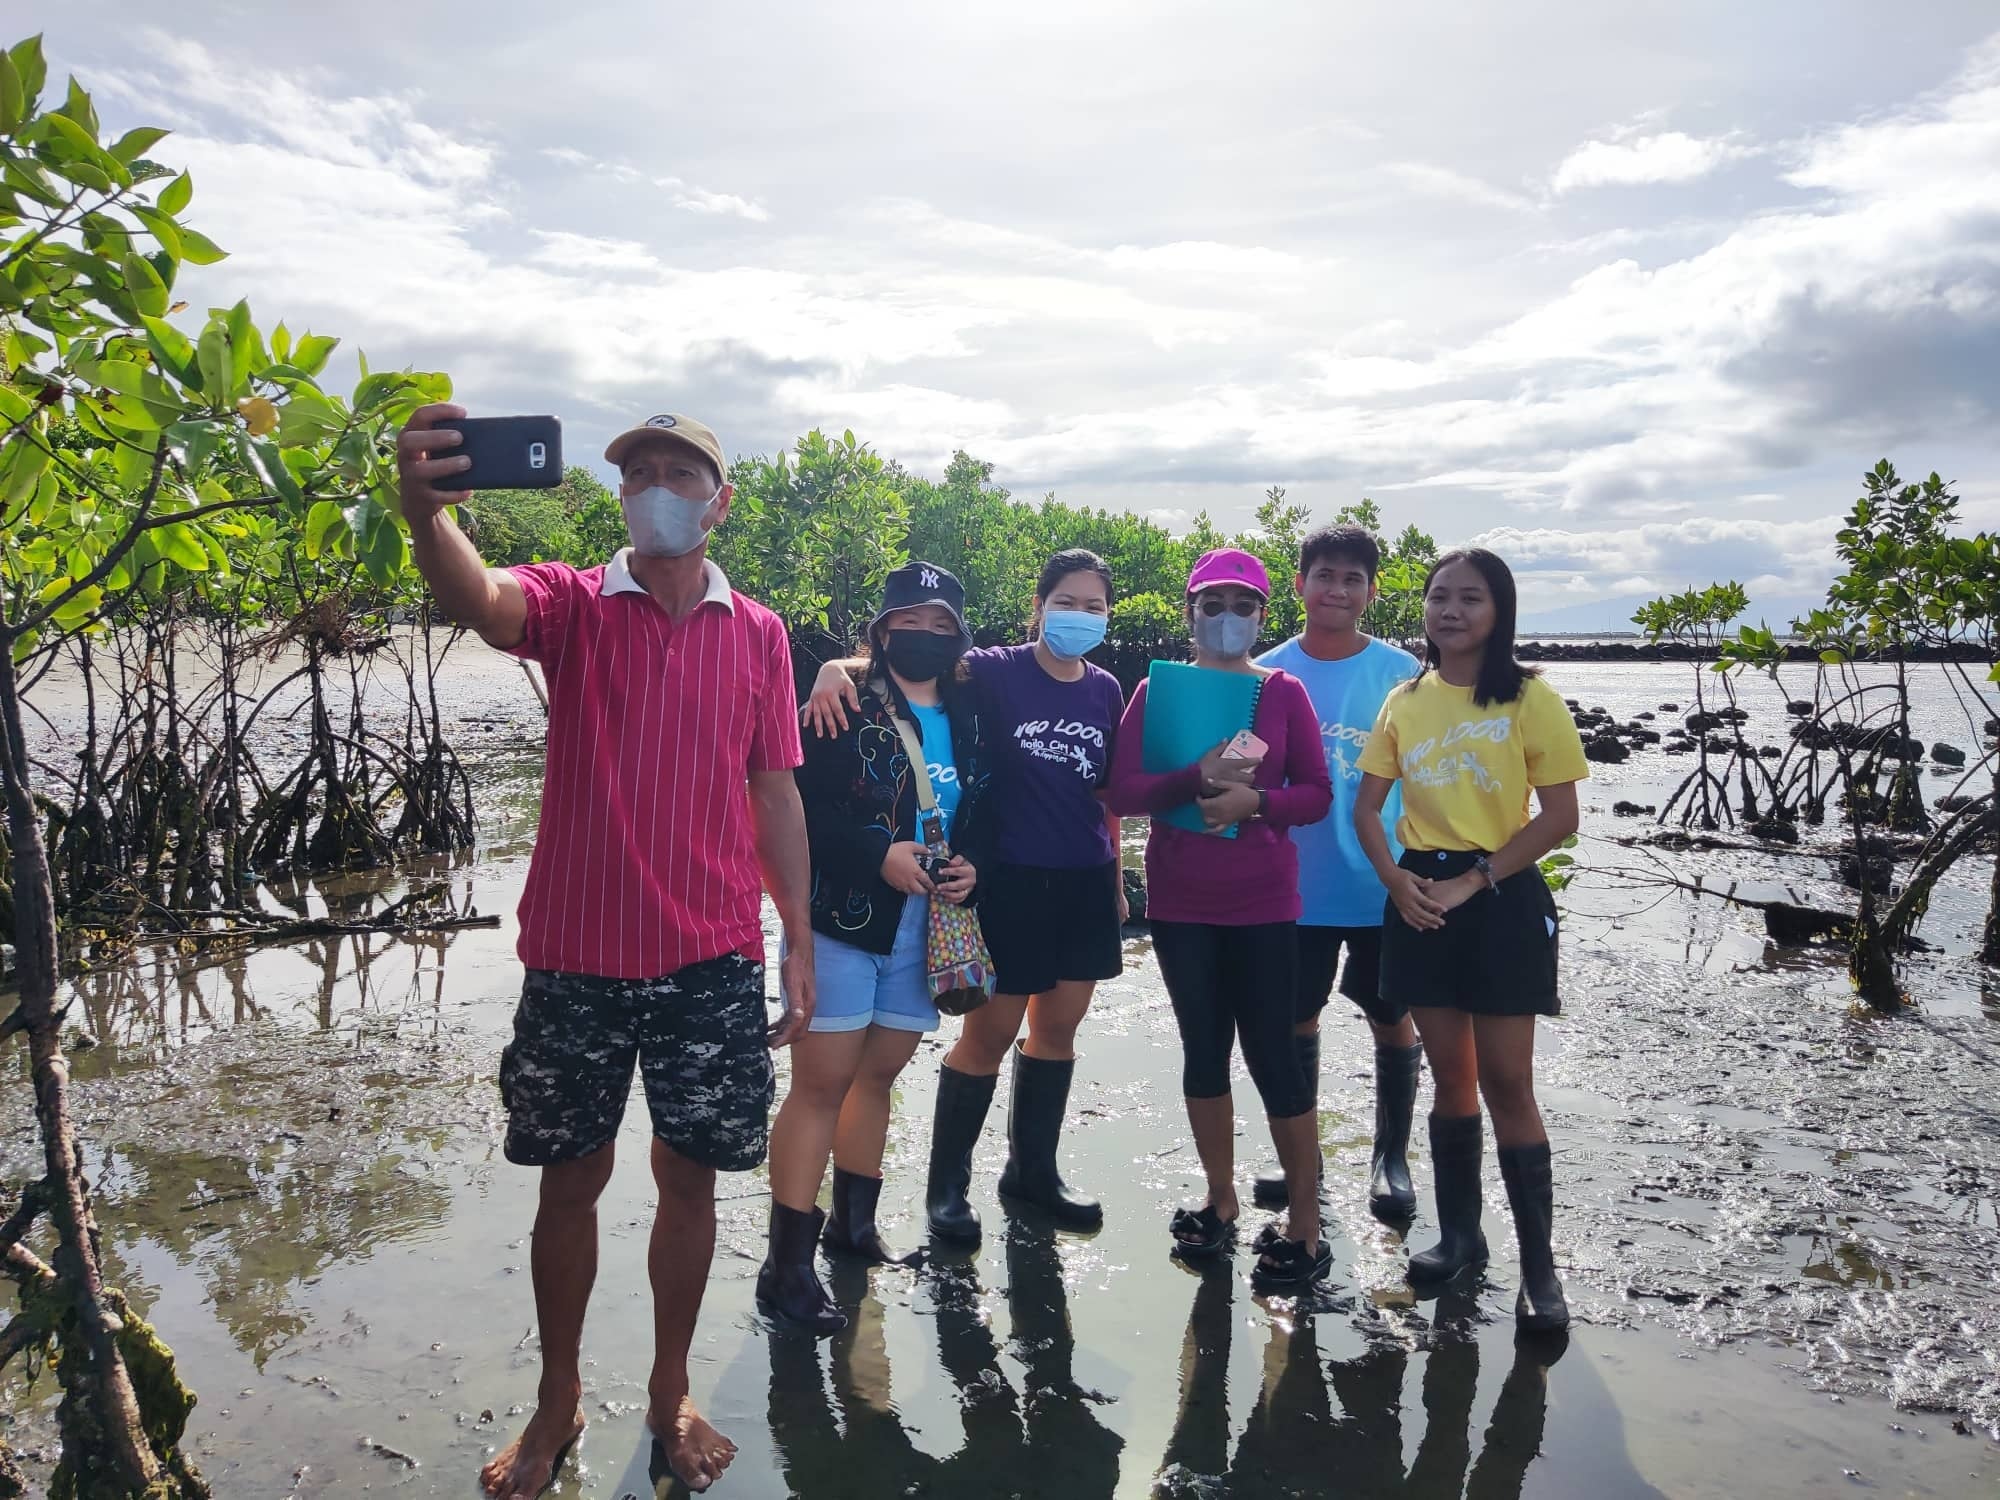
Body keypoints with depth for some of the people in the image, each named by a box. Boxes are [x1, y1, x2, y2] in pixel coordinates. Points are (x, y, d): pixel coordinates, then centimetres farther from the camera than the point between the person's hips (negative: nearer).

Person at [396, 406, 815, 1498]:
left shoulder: (758, 636, 5)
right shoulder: (573, 605, -2)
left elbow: (775, 792, 8)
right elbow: (478, 599, -25)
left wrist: (799, 938, 6)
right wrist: (427, 515, -48)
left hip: (713, 960, 1)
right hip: (577, 955, -1)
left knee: (690, 1178, 12)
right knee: (570, 1176, 12)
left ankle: (671, 1393, 34)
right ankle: (557, 1401, 34)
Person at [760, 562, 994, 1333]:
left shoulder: (969, 717, 9)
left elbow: (983, 812, 15)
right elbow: (799, 802, -17)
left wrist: (971, 865, -5)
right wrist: (879, 855, -24)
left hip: (923, 928, 6)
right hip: (841, 920, -6)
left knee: (879, 1074, 17)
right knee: (822, 1083, -4)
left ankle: (854, 1221, 34)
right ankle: (787, 1264, 4)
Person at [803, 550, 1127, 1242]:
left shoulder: (1105, 690, 7)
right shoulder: (997, 672, -7)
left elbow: (1107, 791, 14)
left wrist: (1115, 877, 16)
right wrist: (839, 666, -35)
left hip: (1084, 881, 5)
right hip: (1009, 879, -5)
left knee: (1059, 1027, 13)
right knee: (992, 1030, 2)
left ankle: (1033, 1169, 31)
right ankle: (947, 1181, 20)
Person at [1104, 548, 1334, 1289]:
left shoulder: (1284, 692, 0)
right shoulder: (1158, 690, 3)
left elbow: (1317, 793, -1)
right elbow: (1123, 791, -5)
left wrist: (1255, 800, -19)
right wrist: (1196, 778, -21)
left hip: (1262, 905, -2)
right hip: (1180, 904, 2)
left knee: (1271, 1054, -1)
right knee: (1203, 1048, 12)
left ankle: (1305, 1226, 13)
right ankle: (1221, 1201, 29)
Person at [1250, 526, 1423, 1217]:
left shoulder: (1401, 673, -3)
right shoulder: (1267, 674, 0)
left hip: (1384, 886, -1)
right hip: (1296, 885, 1)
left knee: (1392, 1019, 9)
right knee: (1297, 1018, 12)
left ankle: (1392, 1156, 28)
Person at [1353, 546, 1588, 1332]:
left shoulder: (1529, 698, -6)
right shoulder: (1404, 700, 7)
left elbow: (1560, 816, -9)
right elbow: (1367, 805, 8)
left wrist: (1472, 880, -14)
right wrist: (1394, 877, -9)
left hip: (1500, 896, -4)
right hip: (1420, 898, 4)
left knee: (1507, 1081, -2)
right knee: (1450, 1075, 13)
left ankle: (1539, 1267, 8)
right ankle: (1460, 1234, 26)